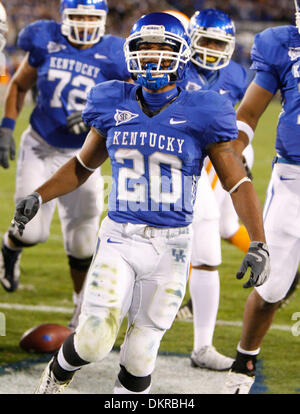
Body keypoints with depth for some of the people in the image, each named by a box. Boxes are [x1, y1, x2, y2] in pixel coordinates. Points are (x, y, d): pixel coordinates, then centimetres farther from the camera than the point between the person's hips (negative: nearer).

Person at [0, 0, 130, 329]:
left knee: (82, 240, 3)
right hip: (40, 149, 0)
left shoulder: (112, 56, -10)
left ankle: (83, 306, 24)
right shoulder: (46, 43, -7)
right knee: (32, 231, -7)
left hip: (80, 157, 0)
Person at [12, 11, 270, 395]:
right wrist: (38, 197, 5)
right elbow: (83, 165, 17)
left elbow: (238, 183, -4)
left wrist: (258, 244, -14)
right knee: (94, 340, -11)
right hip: (119, 238, 1)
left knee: (140, 353, 4)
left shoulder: (199, 115, -6)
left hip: (171, 247, -1)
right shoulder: (114, 105, 2)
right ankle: (57, 374, 22)